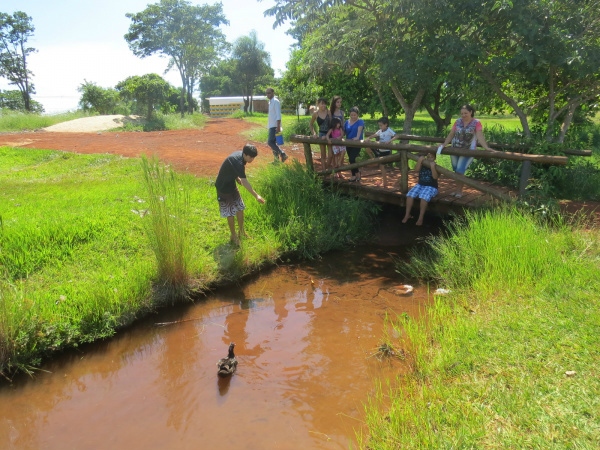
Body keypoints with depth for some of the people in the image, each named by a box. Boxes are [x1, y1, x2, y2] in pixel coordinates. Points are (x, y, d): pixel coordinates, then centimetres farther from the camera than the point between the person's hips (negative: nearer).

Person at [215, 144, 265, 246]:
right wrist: (256, 195, -48)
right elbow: (245, 182, -42)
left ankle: (241, 232, 28)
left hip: (232, 185, 9)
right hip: (224, 188, -9)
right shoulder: (238, 162, -35)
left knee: (240, 208, 13)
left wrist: (237, 178, 4)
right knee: (230, 213, -1)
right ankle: (234, 236, 16)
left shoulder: (239, 155, -7)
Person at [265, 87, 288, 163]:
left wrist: (278, 126, -24)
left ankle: (283, 154, -9)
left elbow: (278, 115, -18)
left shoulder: (275, 101, -11)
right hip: (271, 126, 9)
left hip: (274, 126, -9)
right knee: (273, 142, 10)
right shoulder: (270, 102, 16)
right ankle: (276, 159, 16)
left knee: (270, 142, -13)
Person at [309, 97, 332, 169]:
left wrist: (328, 135, -12)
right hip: (322, 134, 0)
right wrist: (314, 133, -2)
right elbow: (311, 124, 11)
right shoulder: (315, 114, -3)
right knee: (323, 154, 6)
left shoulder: (328, 112, -5)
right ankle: (324, 170, 12)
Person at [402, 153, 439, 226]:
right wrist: (419, 161, -22)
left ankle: (421, 217, -24)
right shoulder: (423, 165, 8)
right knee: (410, 195, -21)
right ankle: (407, 215, -8)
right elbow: (416, 170, -11)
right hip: (420, 185, 4)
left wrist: (432, 167, -33)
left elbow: (435, 177, -21)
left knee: (424, 197, -35)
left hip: (431, 187, -4)